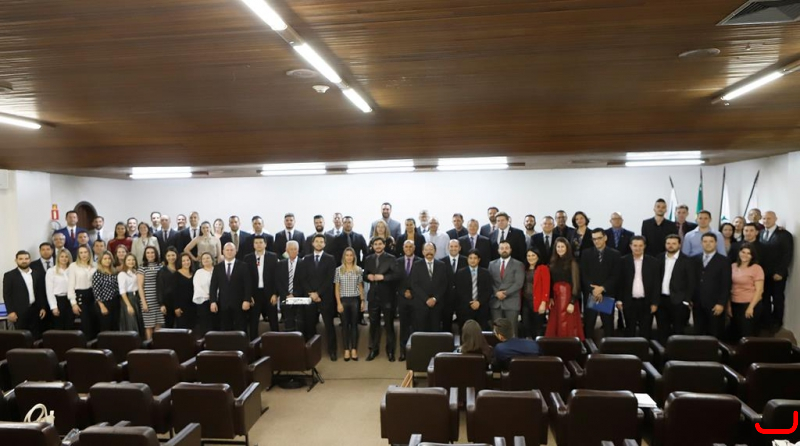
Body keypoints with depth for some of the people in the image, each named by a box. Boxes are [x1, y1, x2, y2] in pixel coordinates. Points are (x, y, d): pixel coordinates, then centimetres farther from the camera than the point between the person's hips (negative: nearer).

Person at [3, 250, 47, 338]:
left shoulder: (37, 274, 11)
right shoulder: (9, 275, 0)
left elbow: (42, 292, 13)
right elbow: (6, 295, -4)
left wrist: (43, 307, 6)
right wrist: (10, 311, -11)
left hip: (35, 310, 4)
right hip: (19, 312, -3)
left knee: (36, 336, 4)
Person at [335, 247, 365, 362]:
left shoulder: (358, 270, 4)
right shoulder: (339, 270, 1)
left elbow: (360, 286, 8)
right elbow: (336, 288, 1)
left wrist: (362, 300, 1)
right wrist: (338, 303, -5)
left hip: (355, 300, 1)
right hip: (343, 300, -1)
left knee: (354, 324, 4)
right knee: (345, 325, 4)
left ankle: (354, 350, 9)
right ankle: (346, 350, 9)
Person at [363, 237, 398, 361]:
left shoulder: (391, 258, -3)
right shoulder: (368, 259, 11)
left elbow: (396, 275, -12)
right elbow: (364, 276, 12)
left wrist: (383, 277, -22)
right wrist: (368, 277, -10)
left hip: (387, 296, -4)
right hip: (373, 296, 4)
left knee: (389, 324, 5)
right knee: (373, 324, 10)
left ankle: (390, 351, 14)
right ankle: (373, 349, 21)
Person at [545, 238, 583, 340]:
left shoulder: (572, 263, -6)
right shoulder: (553, 262, 10)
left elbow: (576, 283, -10)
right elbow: (550, 282, 9)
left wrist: (572, 302, -16)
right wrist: (550, 298, 0)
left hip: (567, 296, -5)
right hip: (555, 297, 5)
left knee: (567, 326, -1)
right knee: (554, 326, 7)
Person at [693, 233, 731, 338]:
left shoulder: (723, 261, 0)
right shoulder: (696, 260, 11)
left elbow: (726, 284, -5)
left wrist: (721, 303, -12)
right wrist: (690, 299, 4)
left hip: (715, 304, -3)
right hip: (698, 304, 3)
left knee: (715, 336, 1)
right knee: (698, 335, 5)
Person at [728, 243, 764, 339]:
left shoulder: (756, 268, -8)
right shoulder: (733, 266, 7)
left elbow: (759, 290, -11)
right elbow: (730, 287, 8)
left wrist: (751, 307, -16)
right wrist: (728, 305, 4)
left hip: (750, 305, -5)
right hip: (734, 305, 5)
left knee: (747, 334, 2)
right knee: (735, 333, 11)